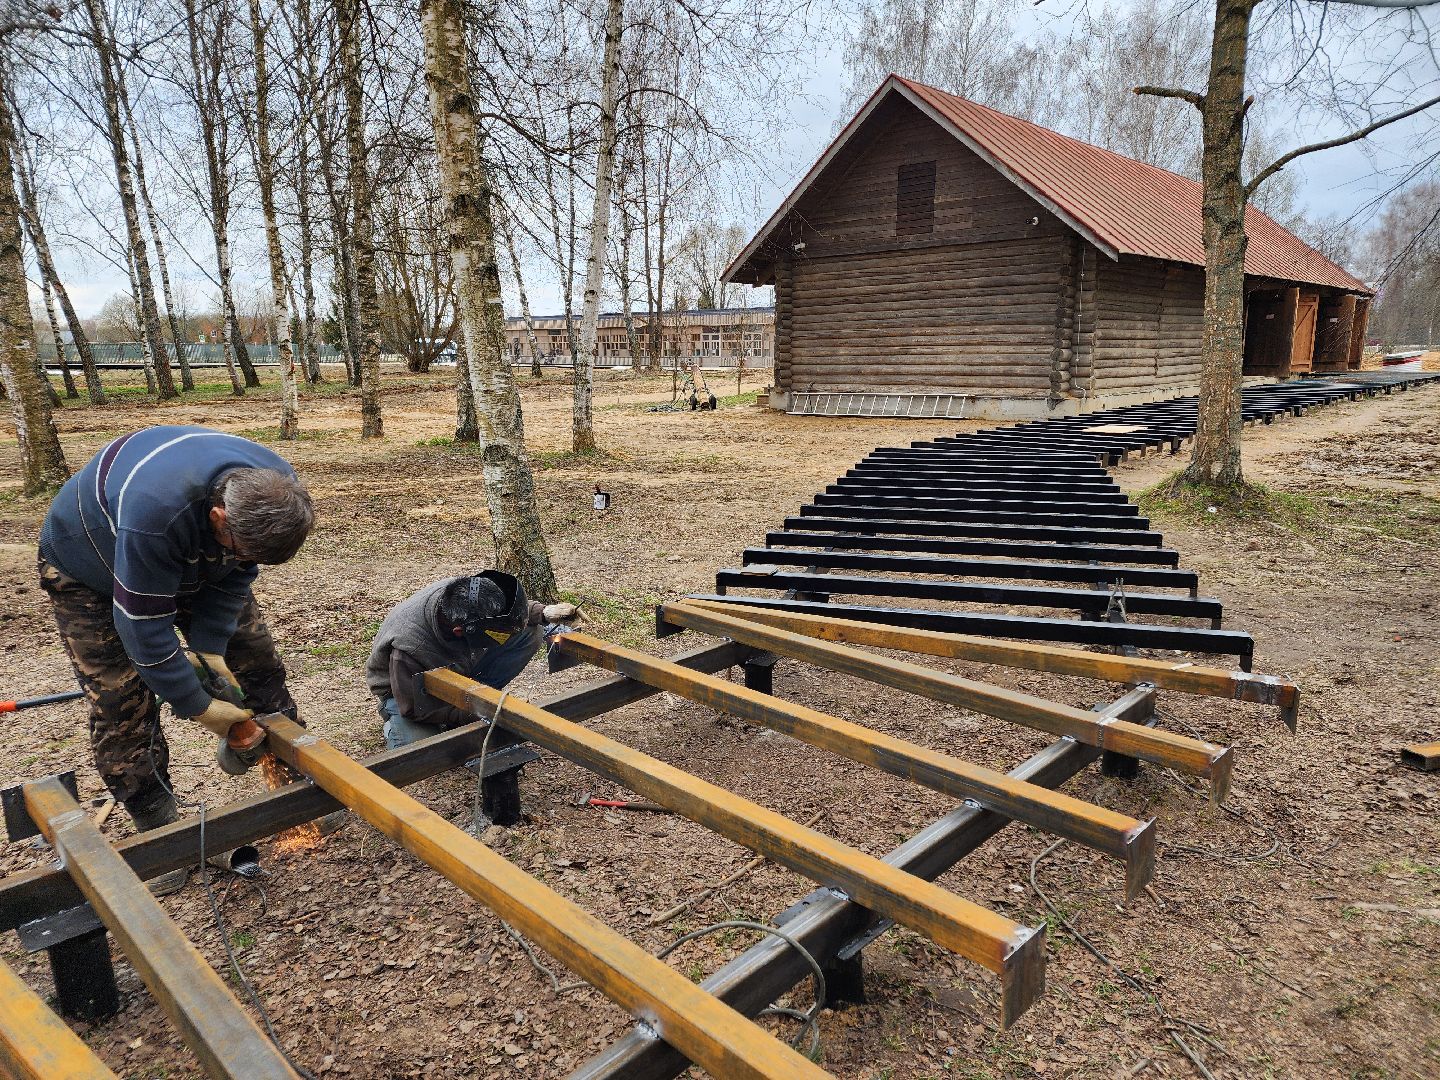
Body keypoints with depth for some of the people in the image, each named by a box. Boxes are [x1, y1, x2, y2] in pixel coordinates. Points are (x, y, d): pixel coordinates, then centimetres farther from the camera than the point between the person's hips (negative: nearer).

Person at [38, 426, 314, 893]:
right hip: (88, 569, -5)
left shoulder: (277, 492, -28)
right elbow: (143, 625, -35)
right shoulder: (155, 512, -47)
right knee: (122, 705, -9)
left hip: (192, 561, 5)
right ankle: (160, 834, 6)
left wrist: (209, 646, -19)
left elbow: (236, 575, -11)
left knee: (256, 656, 1)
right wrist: (196, 705, -26)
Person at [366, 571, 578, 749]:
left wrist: (544, 612, -19)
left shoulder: (463, 592, -27)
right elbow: (417, 709, -26)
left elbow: (512, 605, -3)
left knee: (531, 633, -14)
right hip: (407, 690, -5)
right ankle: (395, 724, 2)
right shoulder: (408, 649, -41)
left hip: (455, 673, 5)